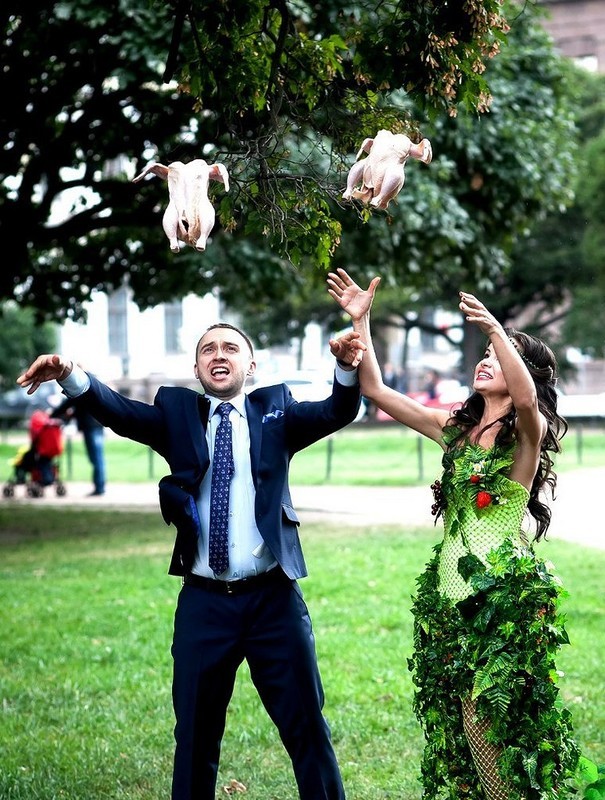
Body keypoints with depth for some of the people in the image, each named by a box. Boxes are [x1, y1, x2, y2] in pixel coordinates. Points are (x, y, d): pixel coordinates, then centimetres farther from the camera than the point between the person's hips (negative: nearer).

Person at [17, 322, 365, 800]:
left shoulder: (275, 411, 6)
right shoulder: (177, 414, 6)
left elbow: (338, 413, -10)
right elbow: (118, 411, -10)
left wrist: (348, 367, -32)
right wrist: (70, 375, -31)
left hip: (274, 598, -1)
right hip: (203, 603, 1)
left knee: (306, 727, 7)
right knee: (196, 735, 10)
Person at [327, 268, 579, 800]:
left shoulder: (527, 432, -5)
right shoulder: (456, 428, 13)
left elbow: (526, 398, -30)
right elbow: (378, 392, 12)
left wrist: (495, 328, -38)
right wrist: (361, 321, 6)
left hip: (502, 591, -6)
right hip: (449, 589, 6)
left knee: (487, 723, -8)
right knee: (452, 724, 8)